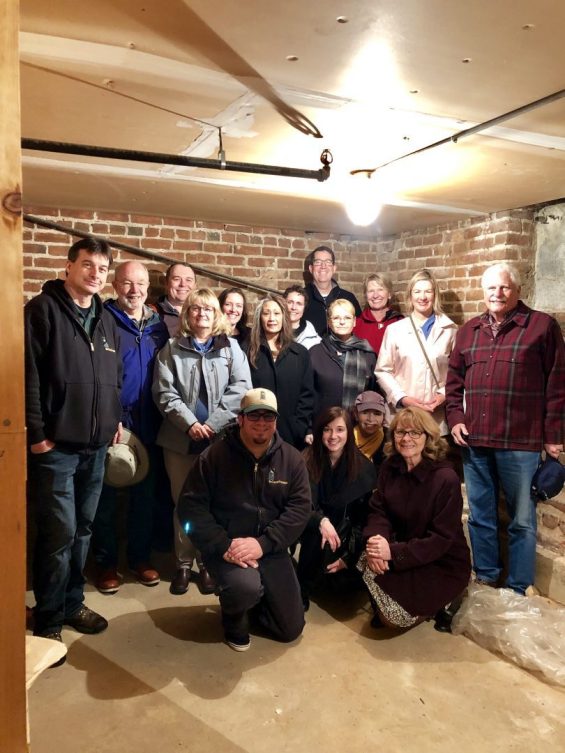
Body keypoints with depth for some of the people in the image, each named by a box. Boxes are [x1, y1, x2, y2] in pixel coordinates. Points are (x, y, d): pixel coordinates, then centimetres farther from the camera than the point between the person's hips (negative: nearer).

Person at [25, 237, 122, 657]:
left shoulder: (106, 319, 14)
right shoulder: (43, 309, -7)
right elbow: (28, 375, -14)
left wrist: (116, 418, 13)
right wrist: (36, 432, -17)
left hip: (96, 445, 7)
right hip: (56, 445, -6)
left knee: (83, 530, 15)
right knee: (60, 533, -1)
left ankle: (72, 603, 31)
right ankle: (48, 620, 17)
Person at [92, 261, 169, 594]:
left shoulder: (159, 325, 8)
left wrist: (164, 419, 3)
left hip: (148, 426, 4)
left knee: (146, 494, 14)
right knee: (106, 496, 9)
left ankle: (141, 557, 29)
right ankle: (106, 562, 24)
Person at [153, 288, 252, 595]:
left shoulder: (231, 347, 7)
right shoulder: (172, 348, 8)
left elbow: (240, 388, -4)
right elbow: (164, 392, -1)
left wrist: (213, 423, -13)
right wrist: (190, 423, -13)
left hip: (220, 437, 0)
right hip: (181, 438, 1)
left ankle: (208, 563, 19)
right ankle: (183, 564, 20)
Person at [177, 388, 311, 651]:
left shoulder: (292, 459, -3)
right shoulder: (214, 456, -10)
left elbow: (300, 508, -8)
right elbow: (191, 507, -12)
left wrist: (263, 543, -21)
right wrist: (224, 546, -22)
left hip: (271, 550, 4)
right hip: (226, 548, -3)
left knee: (291, 628, 6)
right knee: (246, 587, -35)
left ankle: (248, 598, 35)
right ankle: (234, 618, 3)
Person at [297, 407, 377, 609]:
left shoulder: (364, 466, -8)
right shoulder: (308, 459, -11)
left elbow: (365, 516, -6)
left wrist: (349, 556, -14)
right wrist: (321, 521, -34)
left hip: (346, 532, 2)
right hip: (315, 531, -1)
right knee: (316, 536, -33)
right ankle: (301, 592, -13)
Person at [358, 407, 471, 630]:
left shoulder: (446, 479, -20)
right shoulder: (390, 467, -2)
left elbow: (441, 539, -22)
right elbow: (378, 511, -4)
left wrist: (393, 552, -30)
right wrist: (375, 539, -27)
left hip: (443, 564, -5)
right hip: (401, 547, 5)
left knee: (394, 616, -20)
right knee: (368, 563, -23)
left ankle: (434, 605, 11)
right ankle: (381, 609, 8)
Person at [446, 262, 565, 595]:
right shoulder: (469, 330, 12)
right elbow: (455, 378, 16)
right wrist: (456, 417, 4)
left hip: (520, 443, -4)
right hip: (474, 441, 5)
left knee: (522, 520, 8)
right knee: (480, 515, 15)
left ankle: (519, 590, 23)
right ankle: (485, 578, 31)